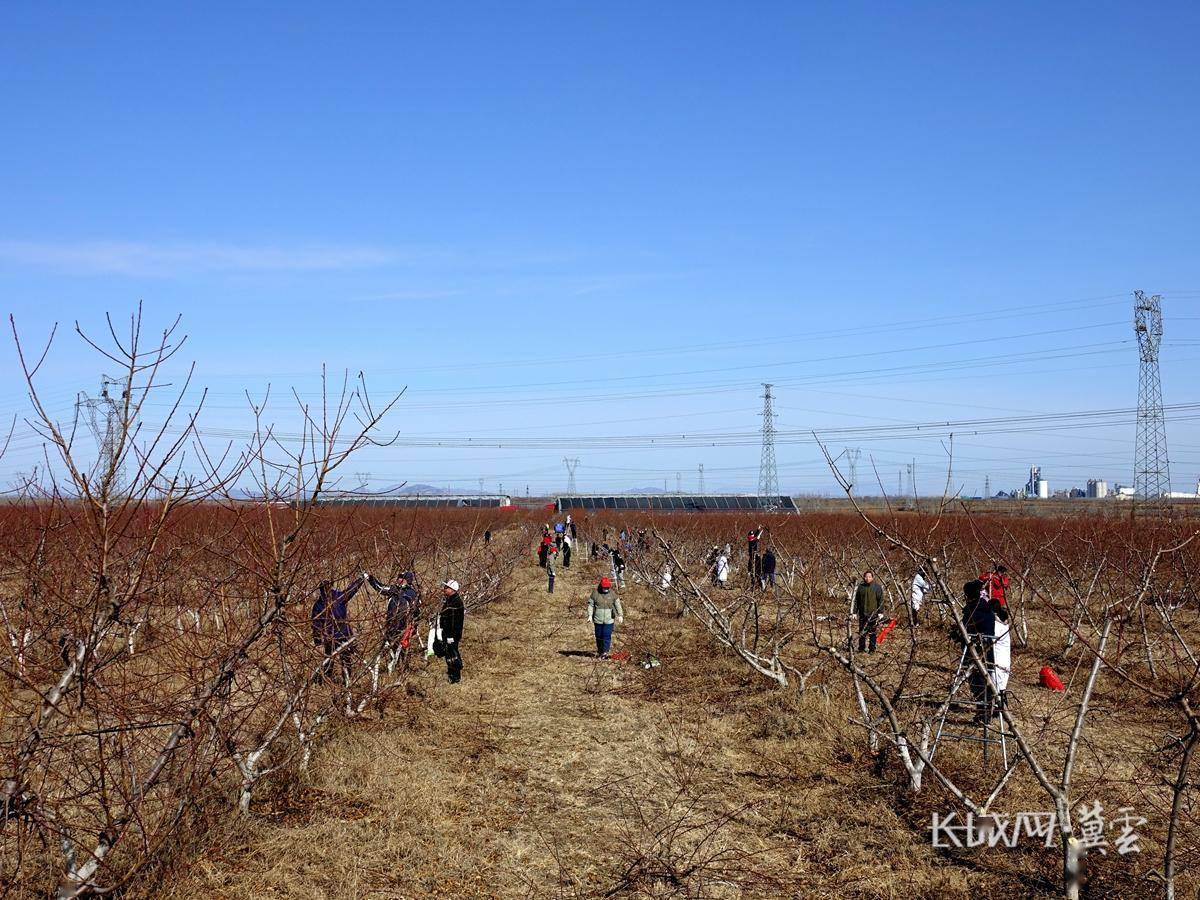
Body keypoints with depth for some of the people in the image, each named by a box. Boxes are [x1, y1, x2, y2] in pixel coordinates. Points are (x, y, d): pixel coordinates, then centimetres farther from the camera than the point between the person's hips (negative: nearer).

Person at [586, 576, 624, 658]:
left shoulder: (612, 593, -1)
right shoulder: (595, 593, -3)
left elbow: (618, 604, -1)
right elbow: (590, 604, 1)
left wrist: (620, 615, -11)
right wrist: (590, 615, -8)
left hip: (609, 620, -1)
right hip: (598, 620, 1)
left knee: (607, 636, -7)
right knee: (599, 636, 9)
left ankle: (605, 652, 0)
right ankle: (599, 651, 27)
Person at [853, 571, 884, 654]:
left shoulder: (877, 588, 2)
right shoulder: (860, 587, 7)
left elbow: (881, 600, 1)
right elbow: (856, 600, 12)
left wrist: (880, 612, -6)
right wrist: (854, 612, 8)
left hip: (874, 614, -2)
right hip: (863, 614, 2)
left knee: (873, 633, 2)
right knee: (862, 633, 7)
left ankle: (872, 649, 9)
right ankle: (861, 649, 14)